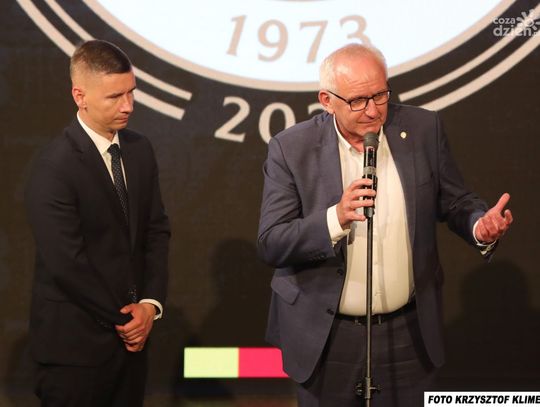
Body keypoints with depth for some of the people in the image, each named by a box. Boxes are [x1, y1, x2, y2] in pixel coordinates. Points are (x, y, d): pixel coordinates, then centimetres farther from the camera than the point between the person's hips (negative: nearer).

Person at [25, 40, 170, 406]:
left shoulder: (140, 150, 6)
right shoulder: (55, 168, -16)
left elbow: (157, 229, 8)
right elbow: (66, 263, -18)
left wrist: (151, 303, -4)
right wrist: (121, 318, -10)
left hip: (131, 334, 6)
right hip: (75, 347, -6)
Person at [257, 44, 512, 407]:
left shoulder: (423, 129, -4)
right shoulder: (292, 148, -10)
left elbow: (455, 203, 6)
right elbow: (270, 245, -13)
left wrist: (480, 225, -17)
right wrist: (336, 218, -29)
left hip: (407, 336, 2)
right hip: (327, 339, -1)